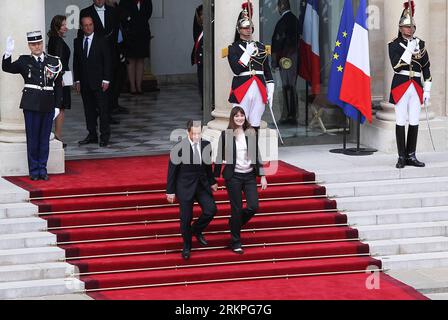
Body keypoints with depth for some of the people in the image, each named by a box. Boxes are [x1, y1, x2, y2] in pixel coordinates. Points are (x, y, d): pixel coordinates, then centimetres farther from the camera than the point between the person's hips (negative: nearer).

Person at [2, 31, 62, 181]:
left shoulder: (54, 61, 6)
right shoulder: (24, 61, 3)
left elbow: (58, 86, 8)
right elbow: (7, 68, -10)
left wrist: (57, 105, 4)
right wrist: (8, 53, -26)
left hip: (48, 106, 1)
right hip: (31, 105, -1)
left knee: (45, 138, 6)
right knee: (32, 138, 2)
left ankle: (43, 169, 14)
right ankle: (34, 171, 8)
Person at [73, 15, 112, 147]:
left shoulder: (101, 41, -2)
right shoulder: (77, 42, 9)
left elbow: (107, 61, -3)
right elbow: (76, 62, 12)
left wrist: (106, 80, -9)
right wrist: (77, 80, 5)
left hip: (98, 82, -4)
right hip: (84, 82, 4)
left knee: (103, 109, -3)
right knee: (89, 110, 7)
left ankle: (104, 136, 0)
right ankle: (92, 135, 14)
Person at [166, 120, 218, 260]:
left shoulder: (206, 145, -4)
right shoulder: (179, 148, -18)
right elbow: (172, 171, -10)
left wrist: (212, 182, 19)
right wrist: (170, 191, -7)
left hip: (202, 185, 4)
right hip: (185, 187, -4)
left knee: (211, 209, -6)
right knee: (186, 218, 2)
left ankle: (196, 230, 23)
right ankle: (186, 246, 24)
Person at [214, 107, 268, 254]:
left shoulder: (251, 134, 4)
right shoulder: (226, 135, -3)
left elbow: (257, 155, 8)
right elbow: (220, 157, 0)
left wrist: (262, 176, 4)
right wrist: (215, 178, 0)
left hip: (249, 175, 3)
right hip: (233, 176, -3)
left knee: (253, 207, -4)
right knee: (237, 209, 0)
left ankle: (235, 224, 25)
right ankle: (236, 242, 12)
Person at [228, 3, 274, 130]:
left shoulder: (260, 47, 14)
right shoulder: (233, 48, 3)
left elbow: (267, 71, 16)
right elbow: (236, 69, -10)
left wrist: (270, 91, 9)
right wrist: (247, 53, -13)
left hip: (259, 90, 4)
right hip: (242, 90, -4)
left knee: (255, 126, 4)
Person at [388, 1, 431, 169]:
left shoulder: (421, 44, 10)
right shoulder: (394, 44, 0)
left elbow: (426, 68, 12)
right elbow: (396, 66, -13)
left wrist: (427, 90, 8)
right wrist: (409, 50, -18)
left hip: (416, 87, 3)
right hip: (400, 86, -3)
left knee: (414, 123, 3)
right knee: (401, 122, -2)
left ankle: (411, 156, 10)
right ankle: (401, 157, 2)